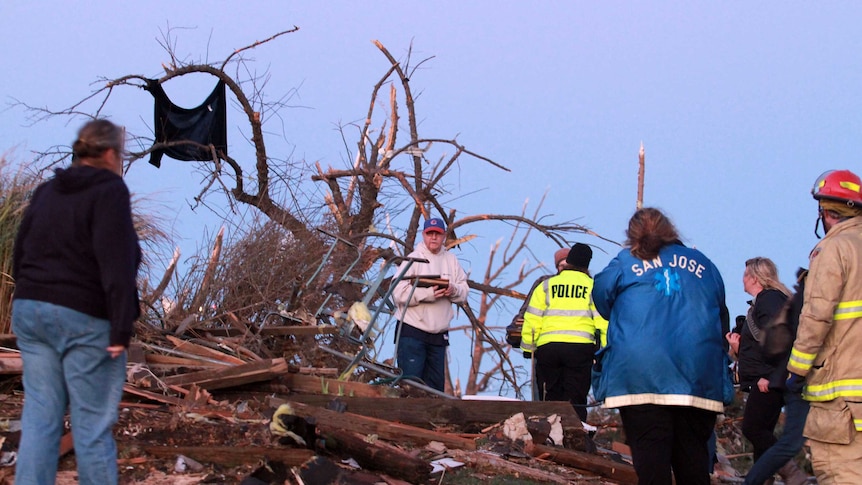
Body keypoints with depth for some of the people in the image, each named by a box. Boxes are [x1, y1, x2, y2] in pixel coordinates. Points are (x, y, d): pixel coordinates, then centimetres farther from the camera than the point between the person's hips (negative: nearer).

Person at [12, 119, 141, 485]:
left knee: (39, 417, 5)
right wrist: (121, 328, -18)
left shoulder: (46, 192, 14)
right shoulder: (109, 191, -9)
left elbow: (20, 255, 17)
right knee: (93, 422, 0)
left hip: (31, 312, 7)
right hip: (85, 318, -7)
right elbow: (116, 265, -17)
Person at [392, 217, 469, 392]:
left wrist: (453, 291, -12)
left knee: (436, 383, 9)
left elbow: (464, 291, 11)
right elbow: (399, 293, -14)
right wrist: (428, 293, -23)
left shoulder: (451, 261, 12)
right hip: (412, 332, -5)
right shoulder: (413, 259, -4)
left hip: (439, 335, 5)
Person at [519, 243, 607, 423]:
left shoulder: (546, 286, 11)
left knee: (550, 401, 9)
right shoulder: (593, 287, 8)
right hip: (581, 347, -1)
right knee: (576, 401, 1)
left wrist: (528, 347, 15)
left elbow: (531, 320, 7)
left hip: (547, 347, 1)